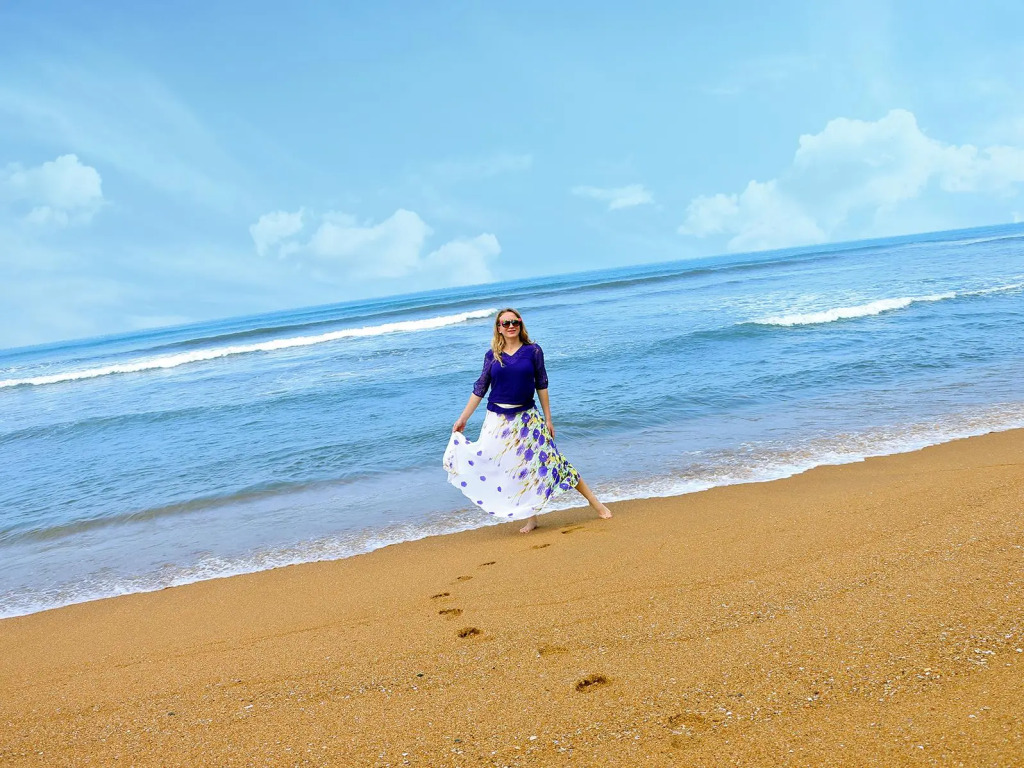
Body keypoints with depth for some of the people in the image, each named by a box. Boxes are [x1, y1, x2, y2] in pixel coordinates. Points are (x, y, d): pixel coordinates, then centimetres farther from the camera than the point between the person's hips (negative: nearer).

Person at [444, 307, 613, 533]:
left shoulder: (533, 351, -3)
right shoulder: (492, 355, 1)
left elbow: (541, 385, 1)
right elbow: (479, 389, 5)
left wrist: (548, 419, 1)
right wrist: (462, 419, 3)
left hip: (528, 418, -2)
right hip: (499, 420, 2)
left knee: (549, 459, -2)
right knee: (510, 468, 3)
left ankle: (595, 503, 9)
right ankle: (531, 517, 16)